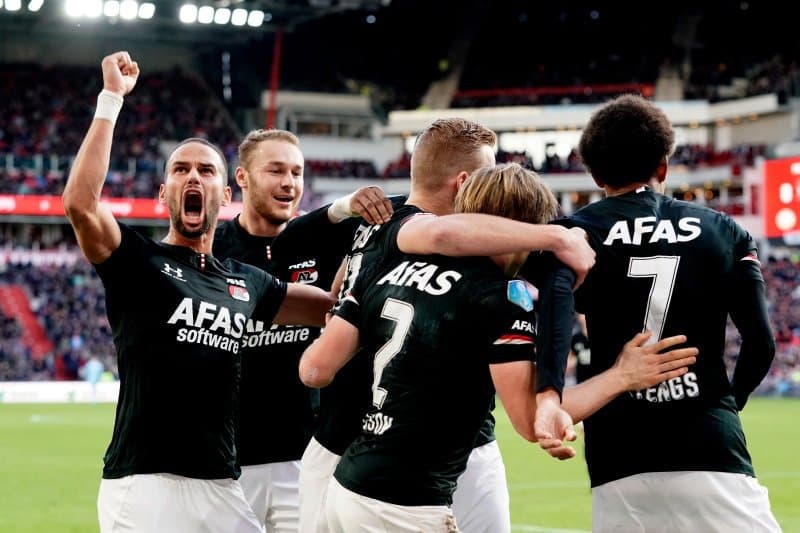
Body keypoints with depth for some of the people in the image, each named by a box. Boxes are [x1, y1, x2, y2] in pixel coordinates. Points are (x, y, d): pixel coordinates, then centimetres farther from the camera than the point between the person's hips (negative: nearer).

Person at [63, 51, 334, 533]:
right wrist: (111, 99, -14)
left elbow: (334, 306, 24)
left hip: (222, 488, 5)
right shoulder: (138, 260, 0)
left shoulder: (247, 282, 16)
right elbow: (80, 204, -18)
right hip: (143, 486, -5)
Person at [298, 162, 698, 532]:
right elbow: (530, 420, -13)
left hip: (344, 489, 7)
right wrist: (621, 377, -7)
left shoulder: (388, 265, 7)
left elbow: (316, 370, 6)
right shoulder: (502, 296, -10)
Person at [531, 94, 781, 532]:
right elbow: (760, 343, 7)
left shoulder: (581, 230, 8)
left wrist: (548, 394, -28)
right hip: (713, 450, 0)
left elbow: (556, 301, -14)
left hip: (620, 466, 0)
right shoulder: (723, 232, 13)